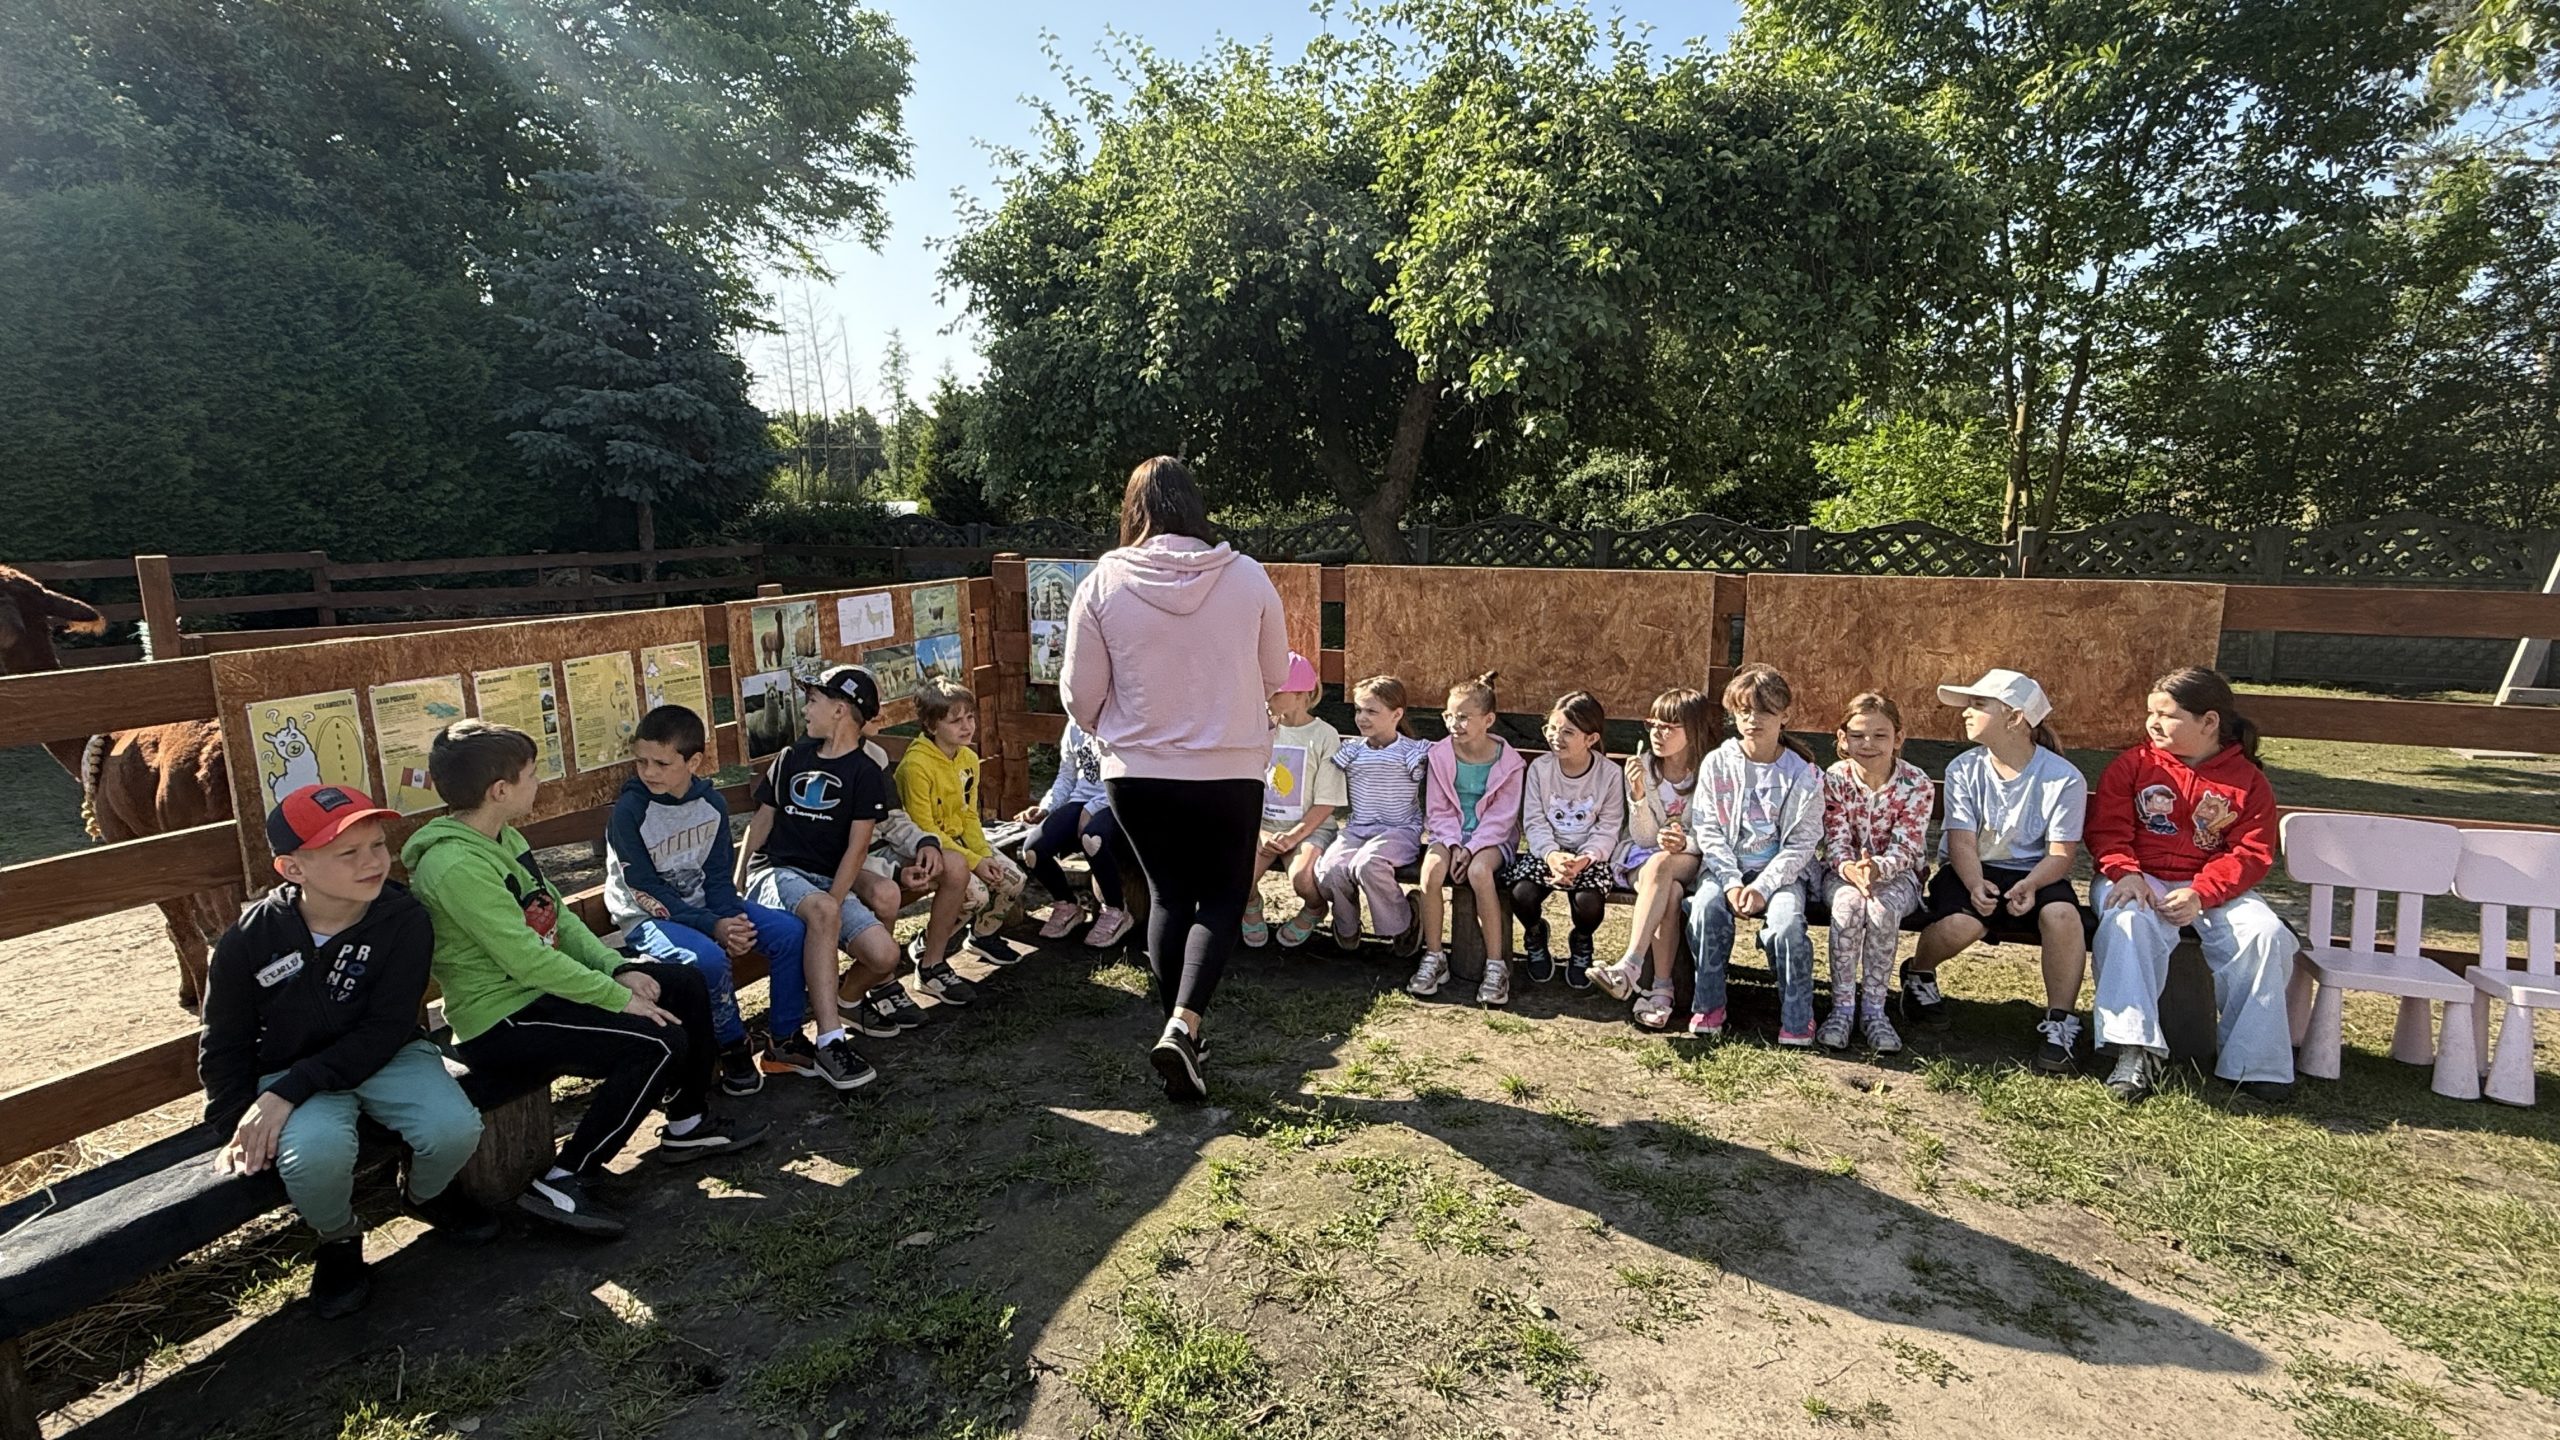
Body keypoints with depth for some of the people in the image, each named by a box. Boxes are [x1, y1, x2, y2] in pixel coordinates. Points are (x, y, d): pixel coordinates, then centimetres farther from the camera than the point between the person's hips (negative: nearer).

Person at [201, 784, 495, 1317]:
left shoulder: (405, 919, -16)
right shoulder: (248, 941, -12)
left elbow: (385, 1031, -16)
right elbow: (223, 1048, 2)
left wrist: (286, 1093, -23)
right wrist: (238, 1129, -6)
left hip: (384, 1058, 1)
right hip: (289, 1076, 0)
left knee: (455, 1129, -25)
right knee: (315, 1154, -32)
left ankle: (426, 1195, 14)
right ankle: (339, 1240, 4)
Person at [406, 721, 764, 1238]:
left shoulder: (507, 839, 8)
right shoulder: (456, 865, -24)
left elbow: (560, 918, 10)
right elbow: (528, 960, -27)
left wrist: (620, 969, -4)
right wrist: (621, 999, -22)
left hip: (541, 990, 10)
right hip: (500, 1023, -10)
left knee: (686, 983, 8)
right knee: (660, 1043, -24)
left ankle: (688, 1125, 22)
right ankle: (561, 1184, -10)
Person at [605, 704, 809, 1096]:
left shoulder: (711, 803, -2)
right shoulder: (629, 811, -17)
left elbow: (718, 874, 1)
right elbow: (647, 891, -18)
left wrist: (730, 919, -19)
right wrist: (714, 927, -24)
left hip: (704, 905, 6)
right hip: (649, 918, -5)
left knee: (791, 930, -11)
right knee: (708, 958, -34)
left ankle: (786, 1038, 2)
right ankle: (733, 1049, -9)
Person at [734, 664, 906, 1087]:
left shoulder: (866, 774, 3)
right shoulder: (792, 758, 14)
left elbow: (856, 847, -4)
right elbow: (761, 822, 16)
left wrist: (835, 899, -18)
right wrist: (735, 888, 7)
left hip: (828, 882, 0)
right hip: (774, 872, 0)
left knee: (884, 955, -22)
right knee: (821, 912, -36)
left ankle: (848, 998, 16)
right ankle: (830, 1042, -38)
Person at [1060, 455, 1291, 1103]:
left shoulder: (1103, 582, -9)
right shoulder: (1246, 576, -9)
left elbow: (1080, 694, -4)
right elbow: (1275, 674, 3)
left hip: (1136, 771, 1)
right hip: (1229, 769, -1)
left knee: (1168, 896, 19)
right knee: (1222, 898, 15)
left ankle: (1179, 1032, 25)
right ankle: (1184, 1024, -4)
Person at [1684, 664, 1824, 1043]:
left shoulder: (1802, 773, -1)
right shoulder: (1717, 764, 2)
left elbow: (1801, 843, -5)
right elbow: (1707, 830, -2)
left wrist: (1763, 887, -17)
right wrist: (1731, 882, -15)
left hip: (1781, 870, -1)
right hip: (1726, 866, 1)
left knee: (1787, 923, -30)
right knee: (1706, 907, -30)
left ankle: (1797, 1017, -8)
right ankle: (1708, 1005, -11)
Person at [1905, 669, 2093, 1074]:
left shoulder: (2064, 778, -8)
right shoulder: (1964, 769, -3)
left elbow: (2061, 854, -10)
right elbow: (1962, 842, -10)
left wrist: (2030, 885, -31)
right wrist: (1976, 884, -30)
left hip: (2033, 875, 0)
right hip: (1972, 872, 0)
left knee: (2062, 914, -35)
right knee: (1959, 925, -32)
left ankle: (2059, 1026, -16)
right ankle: (1918, 976, 4)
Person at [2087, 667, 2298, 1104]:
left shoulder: (2247, 779, 5)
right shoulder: (2133, 765, 5)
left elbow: (2252, 853, -4)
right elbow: (2107, 829, 0)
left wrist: (2200, 893, -20)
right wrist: (2125, 873, -20)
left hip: (2213, 887, 2)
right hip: (2140, 879, -1)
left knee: (2267, 934, -25)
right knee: (2129, 922, -34)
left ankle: (2251, 1060, -11)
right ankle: (2136, 1050, -37)